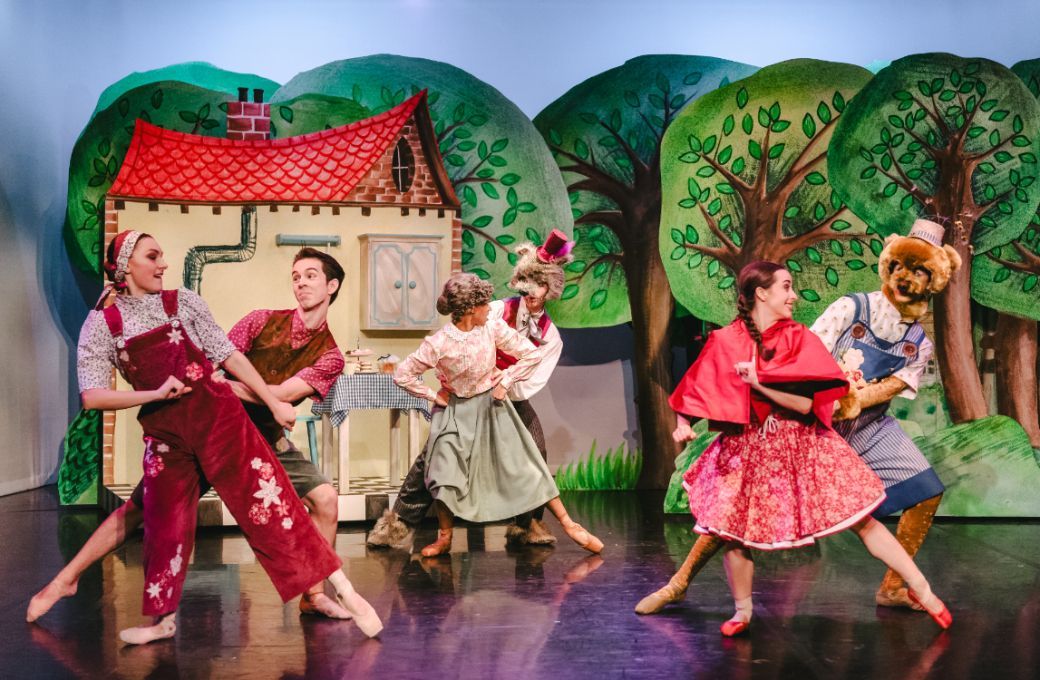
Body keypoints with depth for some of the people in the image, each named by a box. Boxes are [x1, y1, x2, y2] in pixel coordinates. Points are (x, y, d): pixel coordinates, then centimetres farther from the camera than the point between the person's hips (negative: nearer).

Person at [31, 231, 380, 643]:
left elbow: (229, 355, 4)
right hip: (163, 432, 1)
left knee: (268, 501, -4)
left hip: (216, 414, -1)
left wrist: (274, 402, 1)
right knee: (165, 527, 10)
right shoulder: (102, 323, 1)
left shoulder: (183, 302, 2)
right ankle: (163, 620, 29)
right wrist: (156, 393, -15)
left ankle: (344, 592, -1)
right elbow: (92, 396, -6)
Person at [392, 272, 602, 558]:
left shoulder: (493, 328, -13)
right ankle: (444, 537, 16)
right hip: (456, 412, -2)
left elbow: (531, 354, -3)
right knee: (444, 477, -6)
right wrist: (434, 395, -8)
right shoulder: (438, 344, -20)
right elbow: (403, 374, -12)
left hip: (492, 406, 2)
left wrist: (506, 381, -7)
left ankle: (568, 524, 7)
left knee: (525, 467, 1)